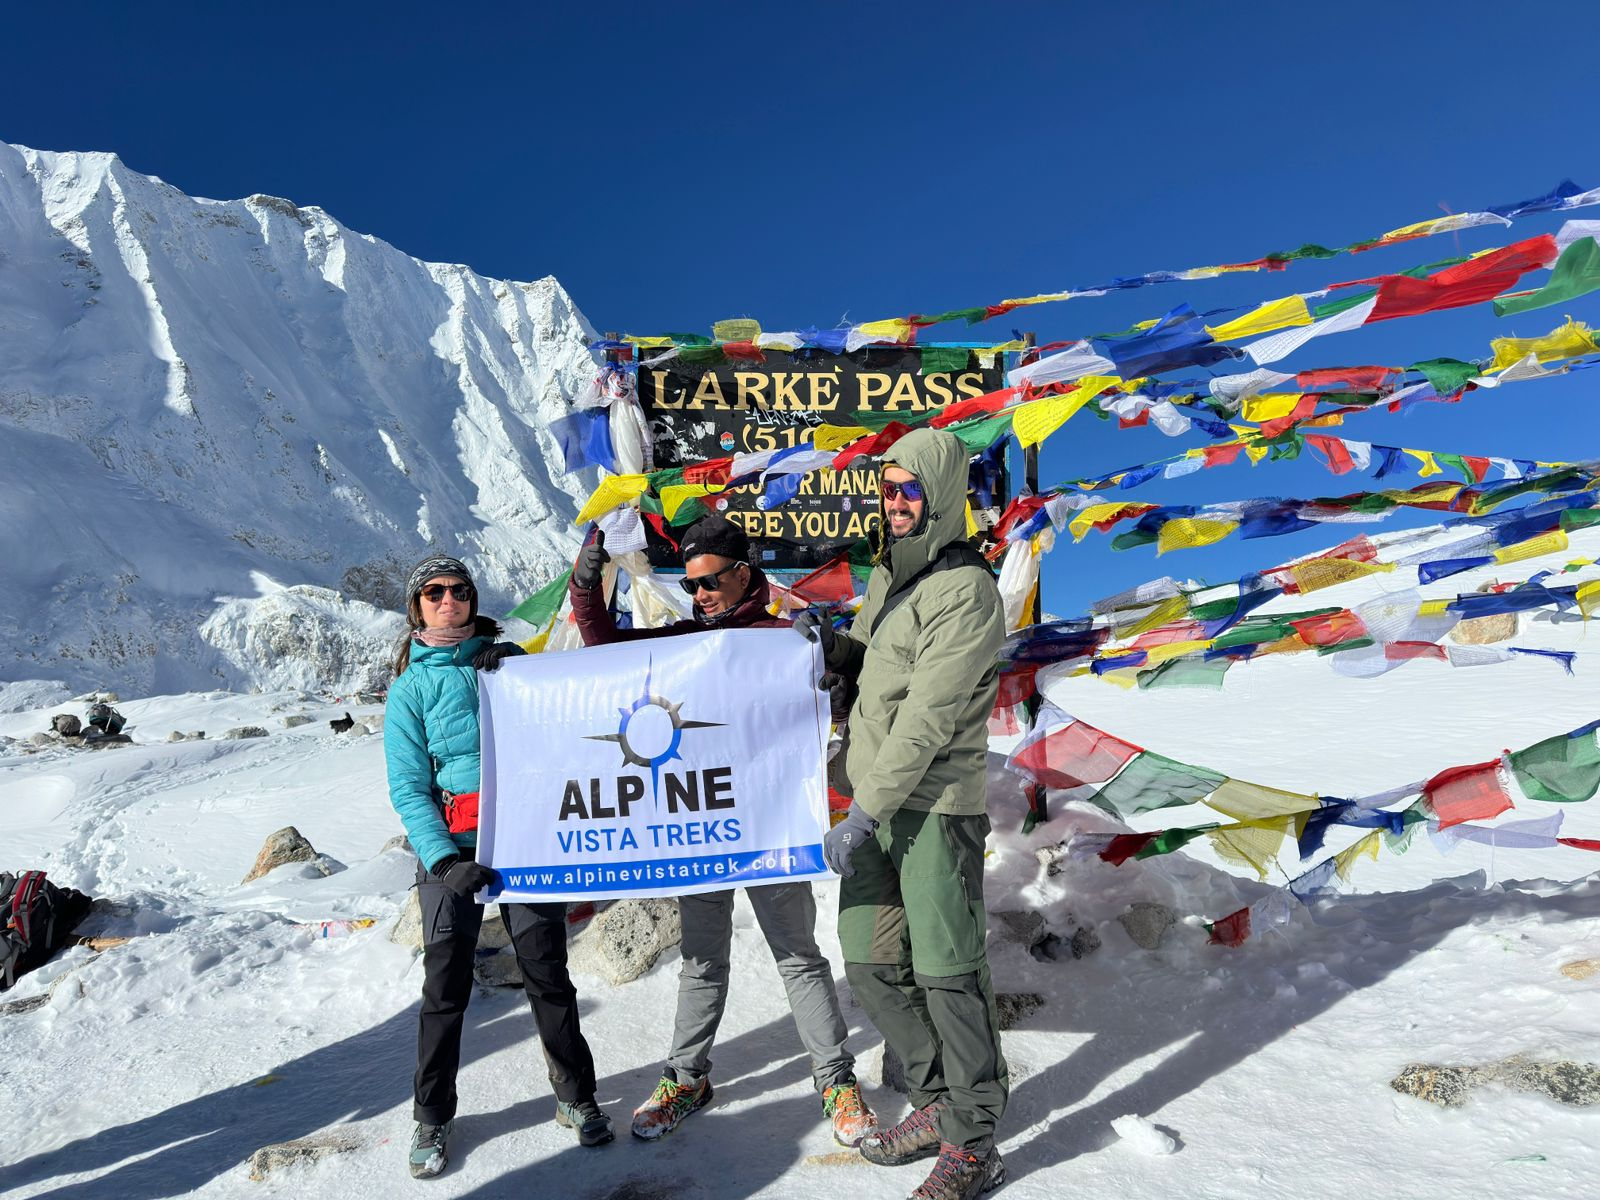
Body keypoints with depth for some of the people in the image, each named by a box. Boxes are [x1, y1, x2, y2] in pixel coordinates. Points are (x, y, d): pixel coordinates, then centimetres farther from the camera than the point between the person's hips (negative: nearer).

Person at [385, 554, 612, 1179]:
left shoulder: (510, 659, 9)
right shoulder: (410, 688, 4)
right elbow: (408, 787, -2)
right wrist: (443, 858, -15)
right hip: (451, 847, -1)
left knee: (547, 973, 4)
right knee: (446, 986, 3)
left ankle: (576, 1098, 21)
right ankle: (432, 1118, 22)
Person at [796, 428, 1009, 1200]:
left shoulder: (964, 589, -14)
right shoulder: (888, 574, 13)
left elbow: (928, 717, -20)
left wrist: (863, 815, -20)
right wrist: (832, 645, 0)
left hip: (935, 808, -8)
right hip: (874, 800, 9)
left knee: (947, 975, 1)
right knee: (871, 966, 14)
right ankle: (939, 1103, 32)